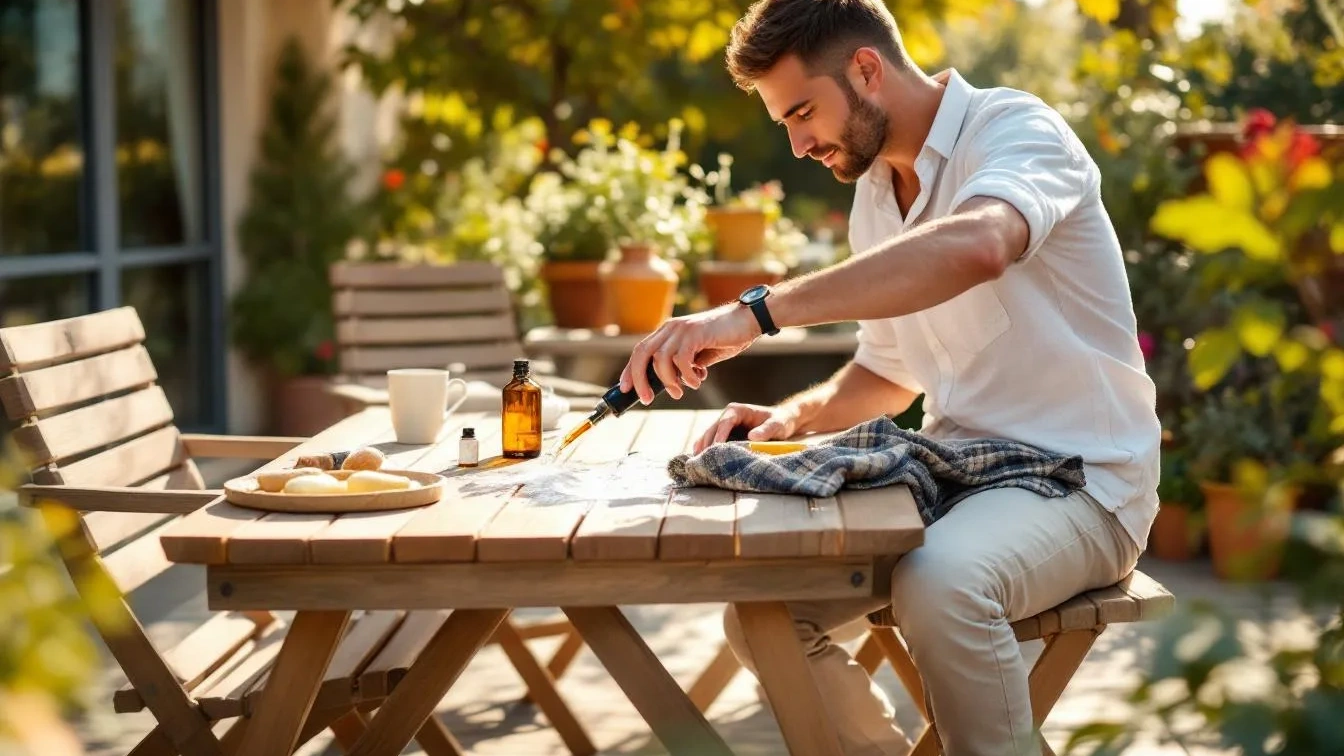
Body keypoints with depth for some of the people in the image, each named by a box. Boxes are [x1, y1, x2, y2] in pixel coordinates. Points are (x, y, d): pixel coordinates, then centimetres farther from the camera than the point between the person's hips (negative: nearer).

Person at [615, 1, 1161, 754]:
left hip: (1079, 475, -7)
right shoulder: (875, 193, 9)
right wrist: (797, 415, 1)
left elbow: (975, 248, -39)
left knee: (940, 585, -36)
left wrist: (756, 312, -41)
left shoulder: (1017, 128, -15)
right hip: (954, 468, 8)